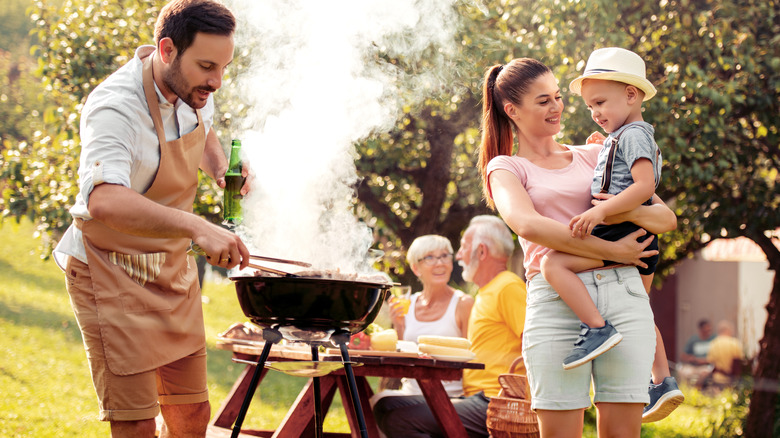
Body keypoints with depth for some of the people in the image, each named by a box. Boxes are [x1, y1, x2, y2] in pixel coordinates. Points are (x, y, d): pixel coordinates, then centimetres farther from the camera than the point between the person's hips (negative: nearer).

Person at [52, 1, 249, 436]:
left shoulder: (193, 89, -2)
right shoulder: (115, 106, -28)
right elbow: (104, 202, -45)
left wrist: (222, 169, 0)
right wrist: (197, 226, -56)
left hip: (173, 269, 8)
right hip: (112, 272, -8)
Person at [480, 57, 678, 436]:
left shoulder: (592, 156, 22)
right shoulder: (506, 169, 14)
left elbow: (667, 219, 15)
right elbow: (528, 225, -9)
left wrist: (628, 212, -8)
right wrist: (610, 251, -14)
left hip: (624, 294, 3)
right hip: (556, 301, -3)